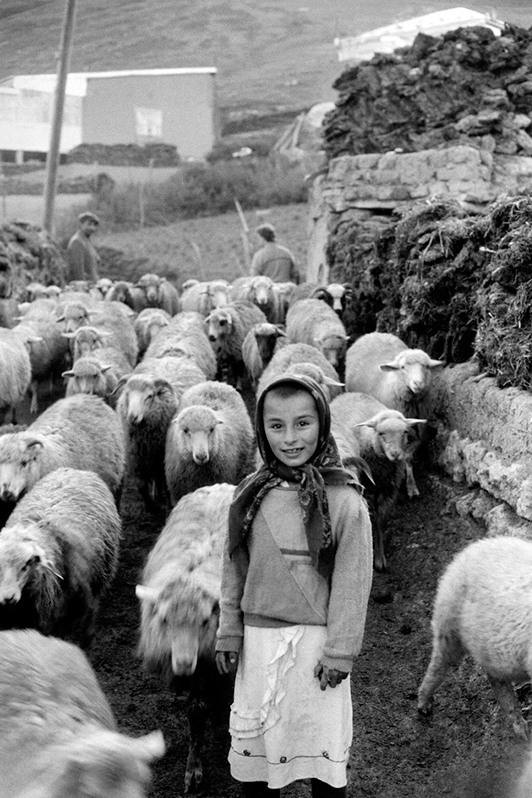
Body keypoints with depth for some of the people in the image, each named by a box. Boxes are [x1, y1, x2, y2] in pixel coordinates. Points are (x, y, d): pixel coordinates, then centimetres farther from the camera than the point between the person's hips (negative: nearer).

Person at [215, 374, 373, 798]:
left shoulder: (344, 499, -11)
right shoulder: (250, 495, 0)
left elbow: (352, 582, -10)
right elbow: (234, 570, 6)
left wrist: (339, 651, -9)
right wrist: (230, 633, 6)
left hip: (313, 639, -3)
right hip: (257, 637, 4)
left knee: (321, 747, 8)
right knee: (251, 740, 15)